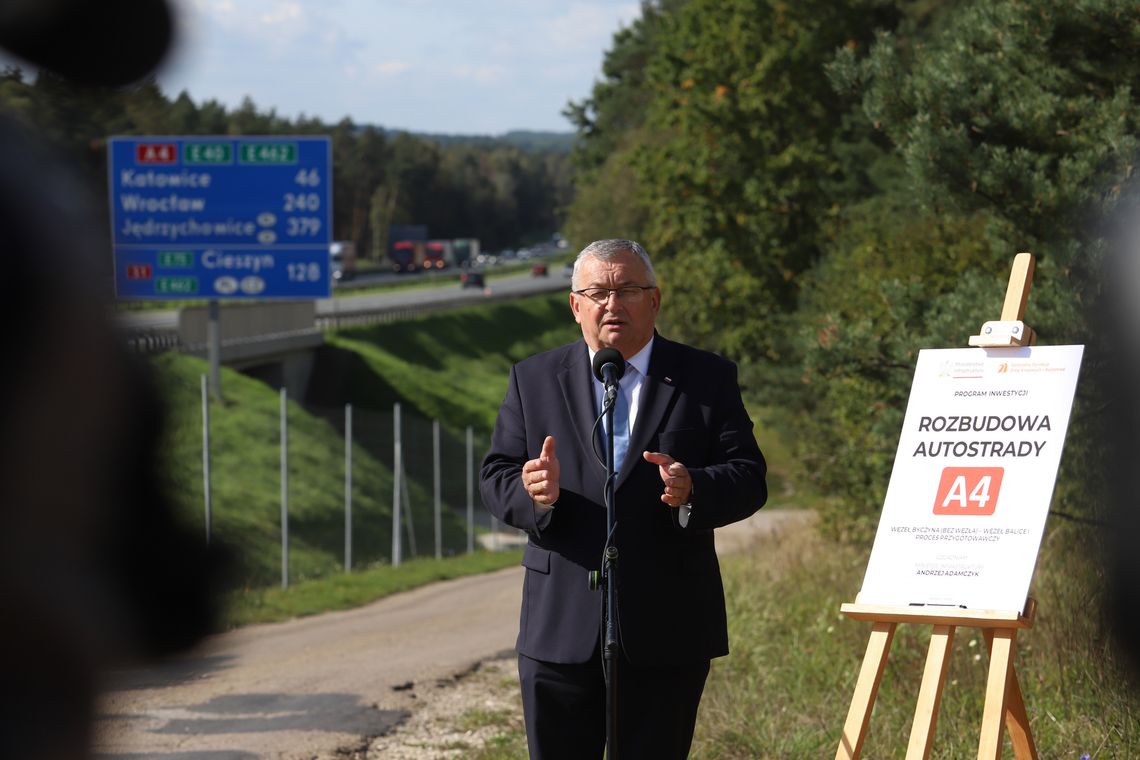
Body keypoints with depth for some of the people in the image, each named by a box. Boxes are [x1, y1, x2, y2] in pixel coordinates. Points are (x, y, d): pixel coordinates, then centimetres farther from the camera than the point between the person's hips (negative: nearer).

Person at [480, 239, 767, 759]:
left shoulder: (707, 380, 4)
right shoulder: (534, 380, 9)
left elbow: (749, 480, -2)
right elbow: (495, 476, 5)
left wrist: (692, 490, -24)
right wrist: (533, 494, -18)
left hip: (666, 632, -1)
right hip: (560, 630, 1)